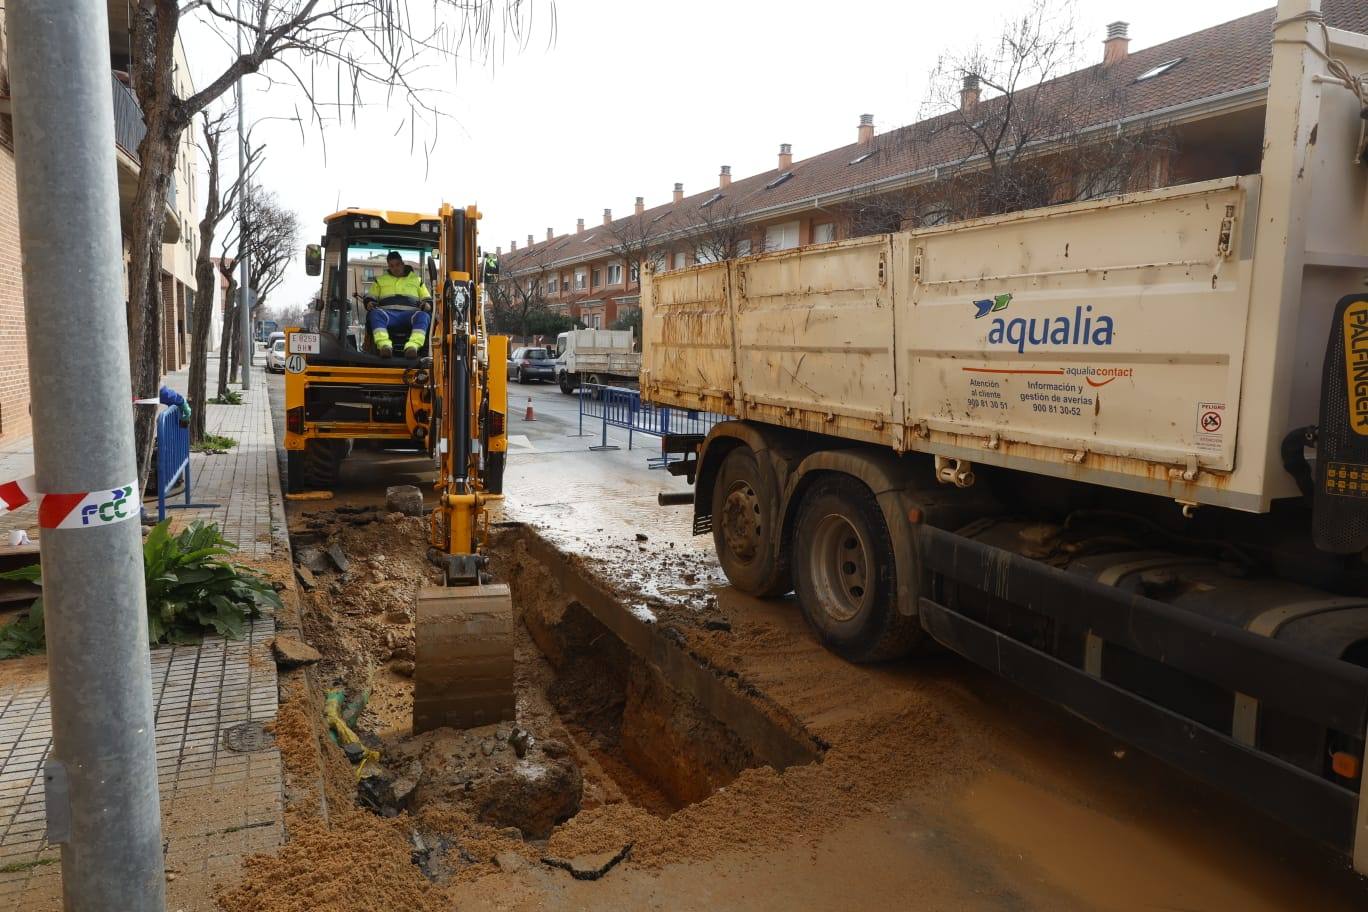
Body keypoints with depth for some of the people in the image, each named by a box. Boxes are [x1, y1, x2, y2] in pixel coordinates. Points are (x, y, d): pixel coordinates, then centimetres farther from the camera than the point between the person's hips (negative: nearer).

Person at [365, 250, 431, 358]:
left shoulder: (417, 279, 28)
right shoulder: (380, 280, 30)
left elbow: (428, 300, 24)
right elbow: (369, 297, 26)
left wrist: (427, 305, -1)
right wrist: (369, 303, 1)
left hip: (410, 314, -1)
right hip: (388, 313, 1)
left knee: (423, 316, -37)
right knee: (375, 313, -36)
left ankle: (413, 346, -61)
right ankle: (384, 345, -59)